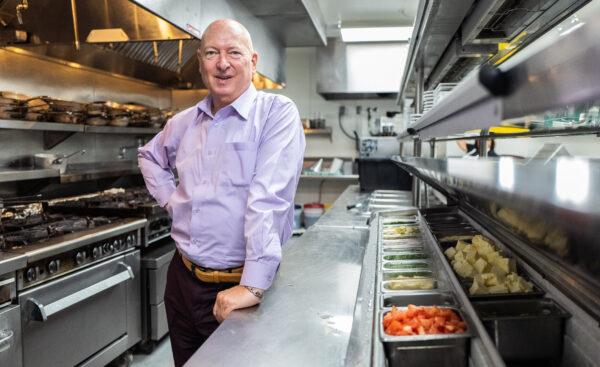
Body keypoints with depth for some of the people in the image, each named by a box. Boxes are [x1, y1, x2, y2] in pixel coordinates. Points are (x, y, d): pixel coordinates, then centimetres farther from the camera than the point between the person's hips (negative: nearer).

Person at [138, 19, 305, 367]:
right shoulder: (184, 122, 7)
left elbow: (269, 198, -24)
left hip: (239, 287, -6)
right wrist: (170, 198, 10)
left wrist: (253, 286, -29)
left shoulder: (277, 113, -13)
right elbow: (150, 155, 28)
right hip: (183, 279, 6)